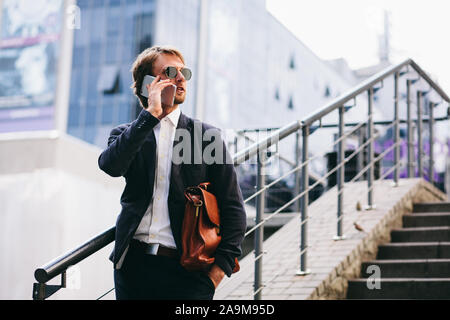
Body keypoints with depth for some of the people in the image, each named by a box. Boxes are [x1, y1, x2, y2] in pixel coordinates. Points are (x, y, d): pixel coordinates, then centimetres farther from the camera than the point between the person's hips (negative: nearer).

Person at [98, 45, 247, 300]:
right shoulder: (127, 134, 11)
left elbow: (233, 209, 5)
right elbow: (111, 165, -13)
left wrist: (220, 268, -5)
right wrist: (150, 114, -11)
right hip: (133, 265, 1)